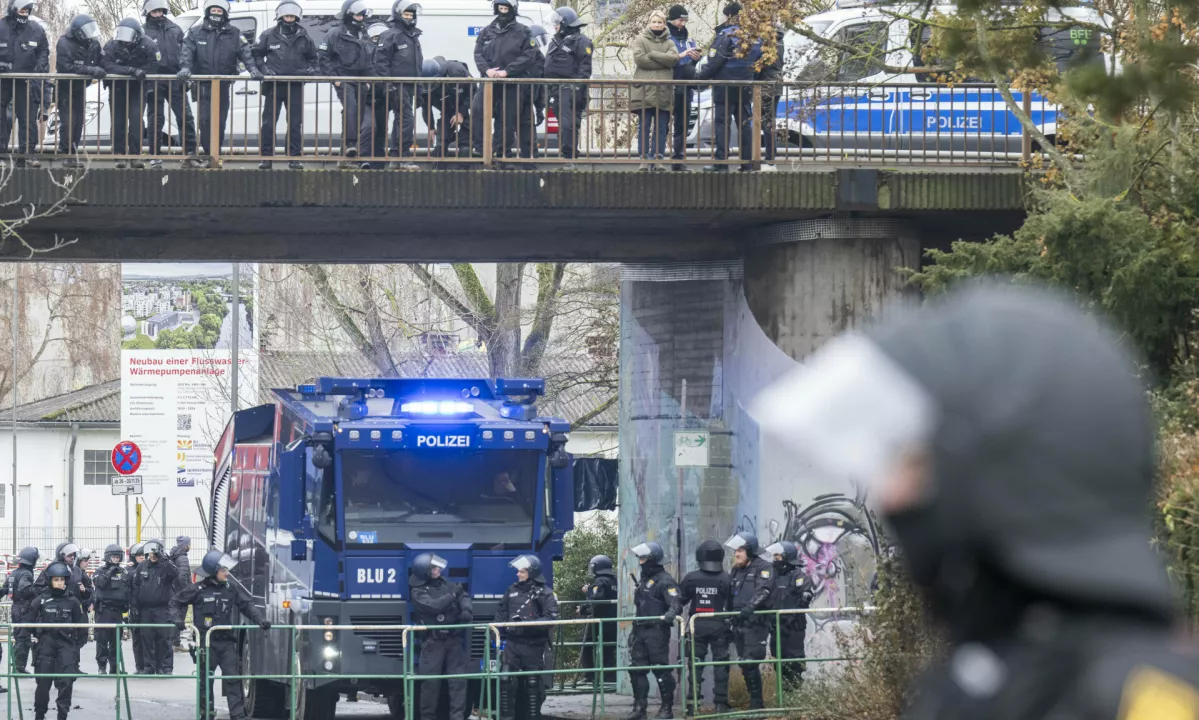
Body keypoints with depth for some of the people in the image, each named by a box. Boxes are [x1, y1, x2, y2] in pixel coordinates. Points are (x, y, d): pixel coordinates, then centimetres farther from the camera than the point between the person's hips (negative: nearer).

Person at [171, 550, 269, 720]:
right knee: (206, 679, 6)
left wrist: (260, 620, -5)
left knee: (233, 677, -6)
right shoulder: (197, 589, -5)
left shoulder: (232, 588, 4)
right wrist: (178, 620, -11)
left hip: (227, 641, 2)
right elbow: (175, 603, 4)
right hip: (206, 641, -2)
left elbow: (247, 605, 9)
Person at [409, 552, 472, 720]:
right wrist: (452, 595, -15)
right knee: (431, 681, -3)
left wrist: (467, 609, -15)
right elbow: (433, 606, -20)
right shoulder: (418, 592, -5)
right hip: (433, 642, -5)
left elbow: (464, 596, 6)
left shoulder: (445, 584, 11)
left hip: (453, 638, 5)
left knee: (458, 678, -2)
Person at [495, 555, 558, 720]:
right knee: (506, 681, -4)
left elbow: (551, 618, -14)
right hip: (512, 642, 4)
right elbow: (501, 609, 23)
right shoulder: (513, 589, 11)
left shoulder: (544, 593, -6)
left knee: (532, 682, 4)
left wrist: (529, 624, -21)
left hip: (533, 644, -4)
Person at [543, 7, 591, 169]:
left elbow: (585, 68, -13)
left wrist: (579, 89, -22)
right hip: (557, 89, 9)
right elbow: (548, 66, 27)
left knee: (568, 125, -15)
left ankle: (569, 159, -17)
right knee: (562, 125, 12)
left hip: (570, 89, -9)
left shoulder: (581, 41, -5)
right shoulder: (555, 42, 23)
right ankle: (563, 156, 16)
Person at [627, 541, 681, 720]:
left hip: (657, 631, -9)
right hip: (640, 630, 9)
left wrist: (671, 613, -43)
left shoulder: (664, 581, -11)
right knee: (637, 669, 6)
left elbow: (675, 602, -22)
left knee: (661, 669, -5)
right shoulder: (643, 579, 17)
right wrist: (635, 629, 28)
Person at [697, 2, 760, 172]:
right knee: (744, 124, 10)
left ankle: (721, 162, -4)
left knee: (722, 123, -1)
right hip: (745, 88, 6)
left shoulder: (725, 35, -12)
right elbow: (760, 61, 12)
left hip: (725, 88, -6)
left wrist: (700, 76, -3)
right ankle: (747, 162, 9)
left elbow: (715, 61, -15)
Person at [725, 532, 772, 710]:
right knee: (744, 665, 7)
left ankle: (756, 702, -10)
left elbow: (763, 591, -18)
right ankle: (754, 701, 12)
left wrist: (750, 607, -32)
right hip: (739, 623, 8)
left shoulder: (763, 568, -2)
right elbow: (729, 598, 24)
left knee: (751, 663, -14)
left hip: (756, 623, -8)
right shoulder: (735, 571, 20)